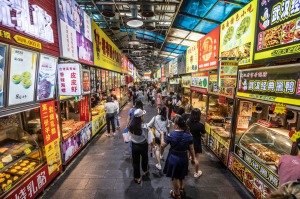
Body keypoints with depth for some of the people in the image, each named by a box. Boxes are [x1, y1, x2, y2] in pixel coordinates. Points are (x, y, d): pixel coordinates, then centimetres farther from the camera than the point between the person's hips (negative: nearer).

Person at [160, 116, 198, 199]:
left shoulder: (171, 135, -24)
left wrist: (162, 135, 0)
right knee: (181, 175, 31)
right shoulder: (188, 135, -13)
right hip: (184, 157, 4)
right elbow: (191, 148, -6)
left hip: (174, 158, -4)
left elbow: (163, 145, -13)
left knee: (175, 177, 21)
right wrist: (194, 158, 7)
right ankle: (181, 189, 53)